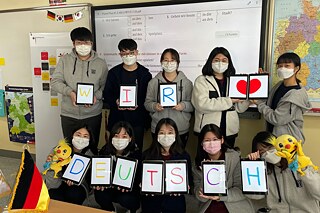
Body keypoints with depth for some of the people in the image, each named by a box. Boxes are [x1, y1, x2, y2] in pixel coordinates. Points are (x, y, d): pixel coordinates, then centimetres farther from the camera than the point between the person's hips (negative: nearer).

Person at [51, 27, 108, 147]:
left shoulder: (101, 63, 1)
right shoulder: (65, 60, 2)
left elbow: (105, 86, 3)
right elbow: (55, 82, -1)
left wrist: (96, 96, -17)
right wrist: (70, 92, -19)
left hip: (93, 115, 0)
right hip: (68, 115, 1)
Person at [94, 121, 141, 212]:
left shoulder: (136, 154, -15)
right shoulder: (105, 151, -8)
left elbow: (138, 177, -13)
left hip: (129, 190, -2)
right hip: (108, 187, 2)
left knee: (125, 199, -31)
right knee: (99, 195, -26)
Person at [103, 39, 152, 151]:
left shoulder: (145, 73, 2)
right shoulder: (114, 72, 6)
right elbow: (107, 94, 6)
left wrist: (139, 105, -17)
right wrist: (115, 102, -13)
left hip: (138, 120, -1)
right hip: (118, 119, 1)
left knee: (137, 149, 6)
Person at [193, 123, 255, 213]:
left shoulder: (235, 157, -10)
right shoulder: (199, 162, -3)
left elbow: (240, 189, -8)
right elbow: (199, 196, -5)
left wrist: (220, 196, -22)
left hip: (235, 205, -1)